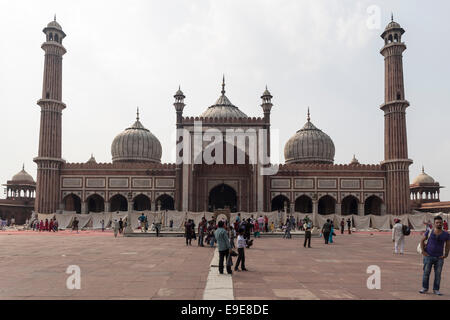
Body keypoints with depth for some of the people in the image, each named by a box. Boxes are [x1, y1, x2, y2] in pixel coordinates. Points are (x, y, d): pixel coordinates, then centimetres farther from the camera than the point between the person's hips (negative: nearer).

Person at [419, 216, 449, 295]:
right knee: (426, 273, 2)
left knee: (438, 274, 4)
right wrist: (423, 251, -4)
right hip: (428, 256, -1)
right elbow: (422, 240, 5)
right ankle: (424, 288, 14)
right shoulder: (429, 232, -2)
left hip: (439, 258, 1)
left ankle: (436, 290, 15)